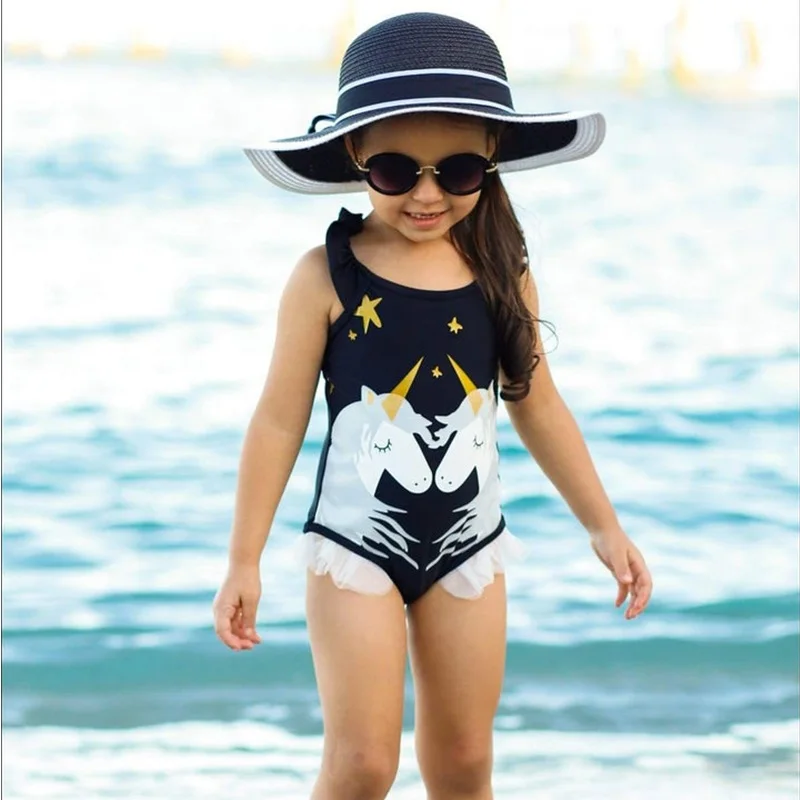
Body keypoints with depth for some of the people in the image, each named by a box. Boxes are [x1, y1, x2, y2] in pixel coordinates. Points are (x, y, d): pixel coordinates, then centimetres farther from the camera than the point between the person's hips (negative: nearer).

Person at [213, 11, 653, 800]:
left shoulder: (502, 275, -3)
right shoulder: (326, 277, -12)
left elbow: (537, 406, 9)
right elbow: (279, 419, -6)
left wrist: (603, 525, 12)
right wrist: (244, 560, -4)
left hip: (467, 546, 4)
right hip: (355, 543, -3)